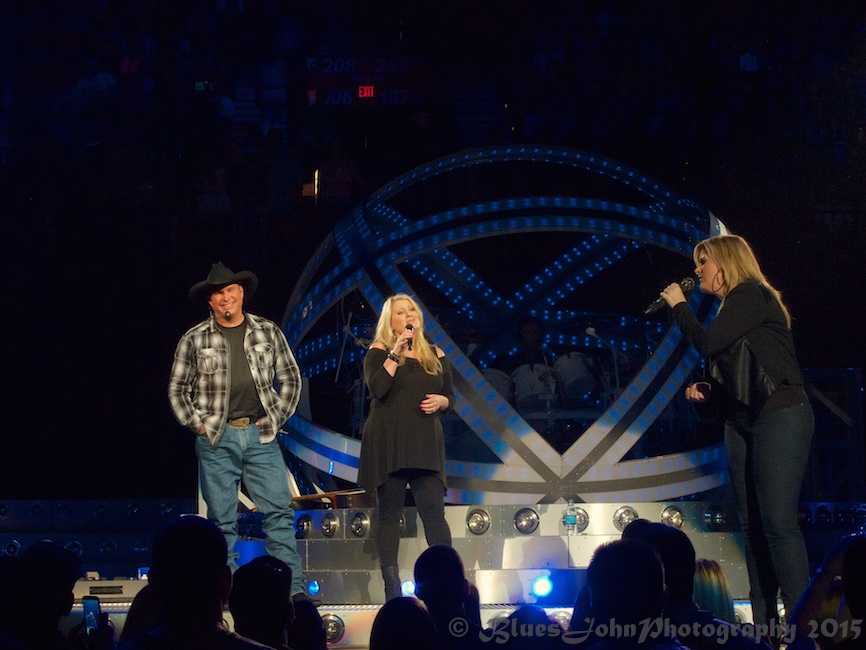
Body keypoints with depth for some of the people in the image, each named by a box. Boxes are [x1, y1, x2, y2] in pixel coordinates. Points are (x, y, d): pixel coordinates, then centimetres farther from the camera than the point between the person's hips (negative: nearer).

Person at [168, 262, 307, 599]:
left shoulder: (268, 332, 9)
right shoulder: (194, 340, 5)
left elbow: (291, 378, 14)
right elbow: (177, 389, 10)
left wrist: (276, 417, 5)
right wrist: (196, 423, -1)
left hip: (260, 435, 1)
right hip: (216, 440, -1)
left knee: (279, 512, -5)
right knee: (222, 519, 2)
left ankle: (294, 590, -3)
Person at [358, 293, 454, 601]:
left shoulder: (435, 354, 15)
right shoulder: (380, 351, 3)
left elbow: (450, 397, 20)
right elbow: (376, 388, -13)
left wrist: (440, 400, -3)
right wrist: (396, 353, -16)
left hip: (425, 443, 3)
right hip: (388, 443, -3)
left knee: (434, 511, -8)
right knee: (389, 514, -1)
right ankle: (392, 589, 2)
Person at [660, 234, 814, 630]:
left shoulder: (751, 296, -8)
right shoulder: (732, 306, 19)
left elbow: (707, 343, -18)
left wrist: (678, 305, -3)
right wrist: (705, 388, 10)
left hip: (780, 416, -10)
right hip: (743, 421, 10)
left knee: (778, 522, -16)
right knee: (752, 525, 5)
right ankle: (764, 622, 6)